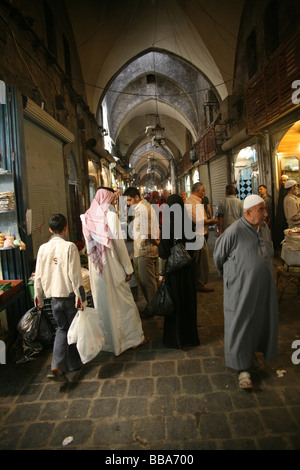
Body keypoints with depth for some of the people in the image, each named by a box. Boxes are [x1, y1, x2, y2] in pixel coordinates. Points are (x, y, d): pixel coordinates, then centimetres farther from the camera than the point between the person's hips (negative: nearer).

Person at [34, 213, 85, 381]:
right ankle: (73, 364, 30)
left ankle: (57, 365, 4)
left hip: (54, 297, 4)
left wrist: (39, 297, 14)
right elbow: (75, 275, -16)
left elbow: (38, 276, 4)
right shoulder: (70, 247, -15)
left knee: (62, 329, 18)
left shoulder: (43, 248, -1)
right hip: (70, 296, -4)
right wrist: (80, 297, -10)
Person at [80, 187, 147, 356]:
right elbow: (118, 242, -15)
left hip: (96, 267, 6)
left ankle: (109, 340, 29)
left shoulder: (88, 216, 3)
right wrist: (128, 268, -9)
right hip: (112, 266, -5)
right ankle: (133, 337, 20)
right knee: (123, 302, 8)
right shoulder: (110, 214, -13)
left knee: (103, 303, 14)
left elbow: (89, 244, 7)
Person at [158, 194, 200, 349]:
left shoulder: (167, 224, -17)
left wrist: (161, 273, -8)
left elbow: (164, 252, -16)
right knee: (188, 300, 17)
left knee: (175, 302, 9)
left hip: (172, 268, -4)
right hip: (187, 268, 4)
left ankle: (176, 338, 23)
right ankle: (190, 335, 32)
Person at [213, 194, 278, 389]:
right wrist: (228, 274, 8)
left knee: (261, 320, 18)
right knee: (240, 325, 4)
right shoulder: (234, 232, -21)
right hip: (241, 288, -7)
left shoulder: (265, 229, 1)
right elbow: (218, 256, -6)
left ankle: (252, 352, 43)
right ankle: (243, 367, 18)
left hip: (263, 286, 7)